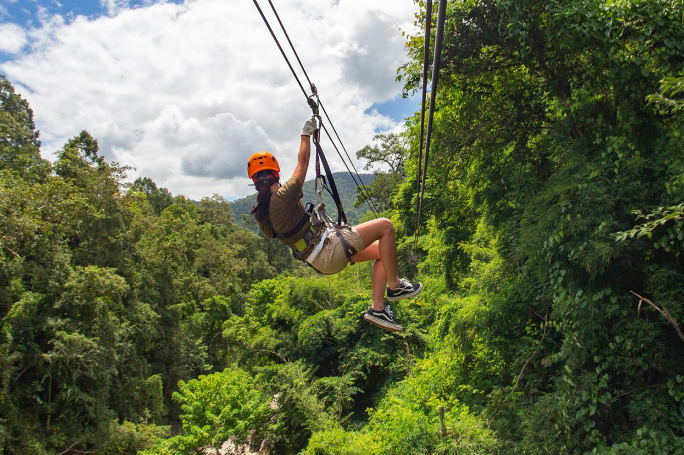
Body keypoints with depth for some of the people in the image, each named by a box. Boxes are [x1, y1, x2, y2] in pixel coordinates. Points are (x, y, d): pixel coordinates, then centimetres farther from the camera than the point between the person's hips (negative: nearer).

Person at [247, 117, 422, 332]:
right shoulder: (281, 197, -18)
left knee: (380, 250, 14)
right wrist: (306, 135, 7)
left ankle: (378, 308, 11)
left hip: (319, 260, 10)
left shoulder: (259, 213, 7)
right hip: (328, 249, -10)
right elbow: (302, 163, -7)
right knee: (385, 226, -8)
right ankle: (395, 286, 2)